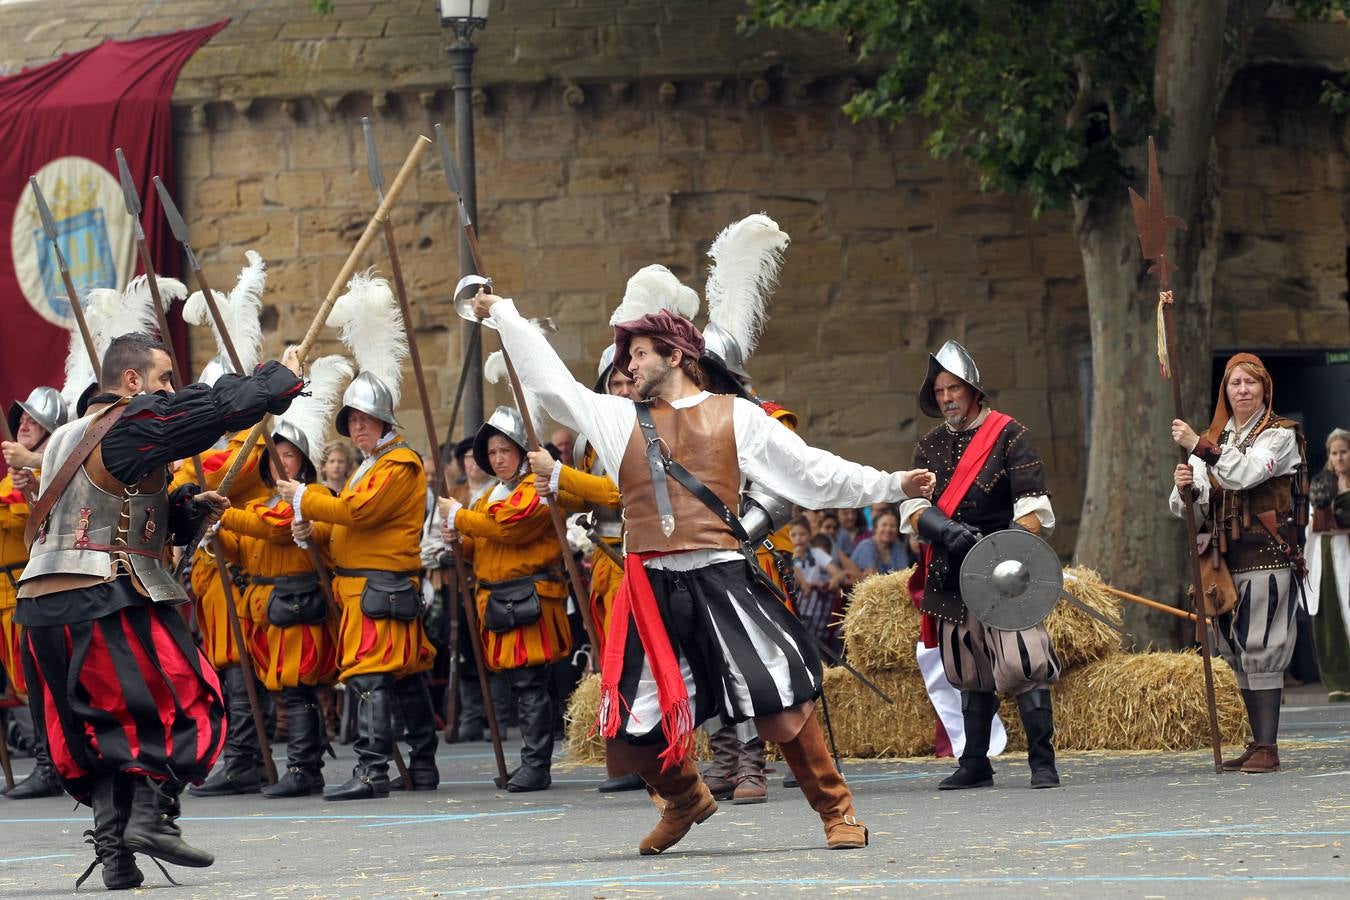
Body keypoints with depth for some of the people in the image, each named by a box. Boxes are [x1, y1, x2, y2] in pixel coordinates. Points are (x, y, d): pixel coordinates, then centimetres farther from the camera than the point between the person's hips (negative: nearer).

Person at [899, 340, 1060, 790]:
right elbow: (911, 505, 2)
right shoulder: (929, 446, 13)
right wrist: (945, 529, -18)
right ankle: (975, 765, 18)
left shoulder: (1009, 434, -1)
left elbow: (1032, 504, -8)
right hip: (951, 574, 5)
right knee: (970, 672, 11)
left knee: (1023, 663, -15)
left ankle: (1043, 761, -12)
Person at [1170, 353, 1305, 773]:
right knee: (1237, 654, 7)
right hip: (1224, 558, 6)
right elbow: (1190, 508, 8)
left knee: (1260, 650, -11)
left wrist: (1199, 446, -25)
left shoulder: (1280, 434, 0)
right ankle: (1258, 743, 12)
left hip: (1265, 553, -6)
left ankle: (1268, 747, -12)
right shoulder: (1213, 439, 16)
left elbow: (1246, 473, -20)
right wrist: (1184, 489, -15)